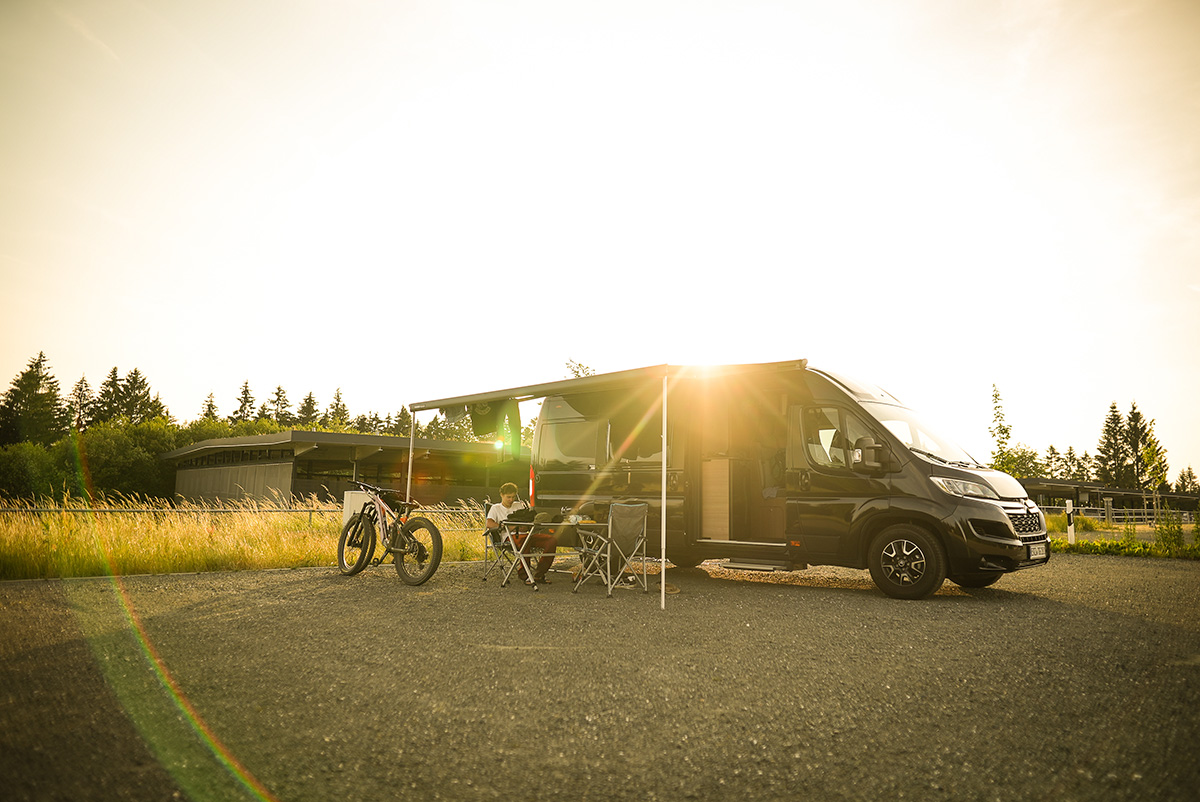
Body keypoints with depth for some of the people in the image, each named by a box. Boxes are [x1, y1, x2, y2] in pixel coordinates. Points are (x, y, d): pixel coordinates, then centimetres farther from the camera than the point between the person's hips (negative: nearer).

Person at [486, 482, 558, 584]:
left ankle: (538, 575, -18)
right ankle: (524, 575, -25)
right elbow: (489, 524, -2)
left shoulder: (519, 505, 27)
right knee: (524, 541, -42)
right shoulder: (496, 508, 17)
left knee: (553, 540, -20)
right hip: (510, 537, -4)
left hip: (526, 534, 5)